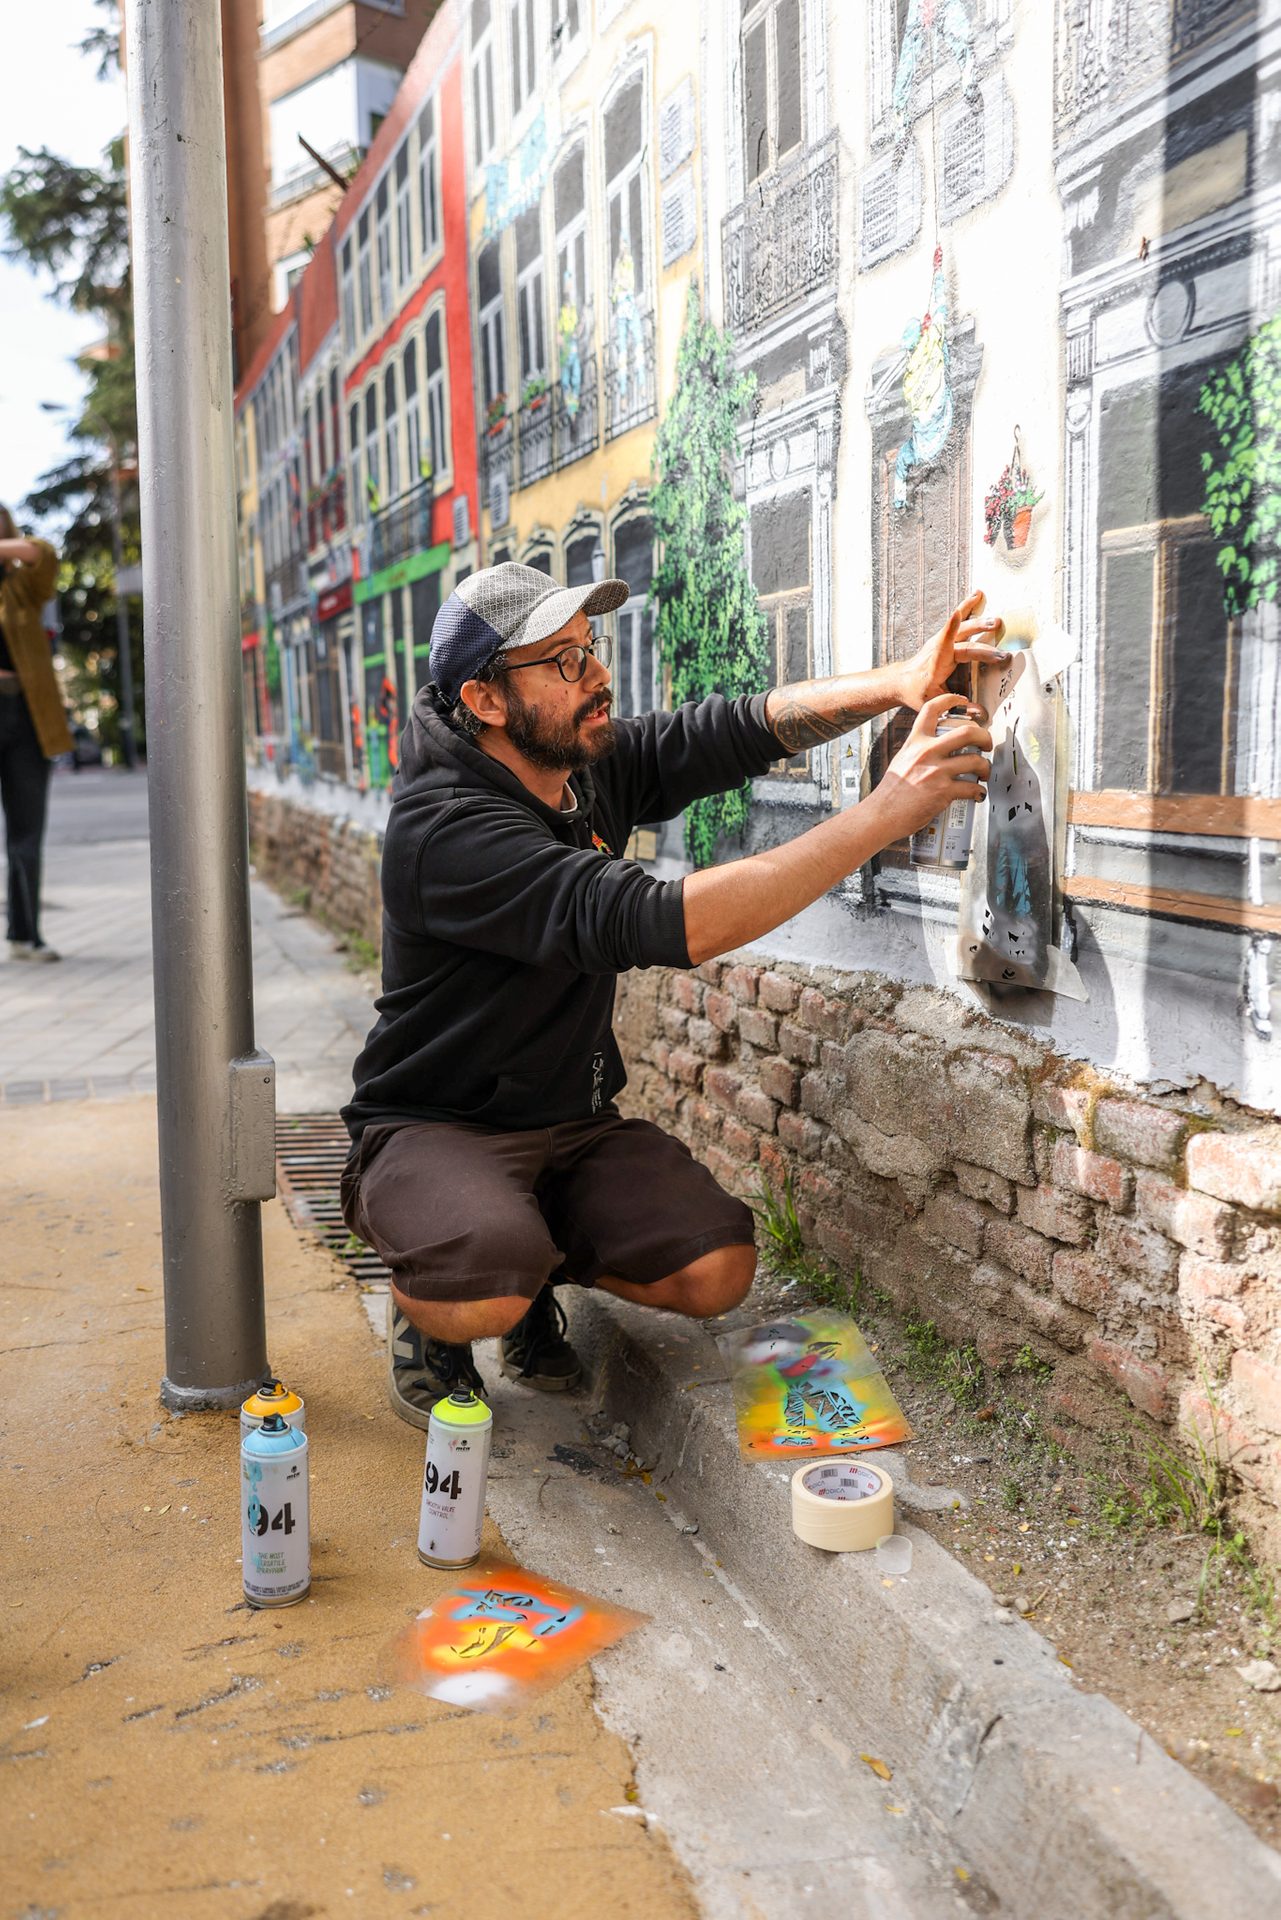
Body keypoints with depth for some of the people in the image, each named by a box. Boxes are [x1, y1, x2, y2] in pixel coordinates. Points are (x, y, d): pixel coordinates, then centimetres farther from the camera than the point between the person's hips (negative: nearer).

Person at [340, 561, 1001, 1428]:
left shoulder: (594, 760, -2)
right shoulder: (445, 830, -28)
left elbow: (745, 728, -1)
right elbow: (667, 925, -37)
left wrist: (902, 683, -22)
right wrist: (882, 814, -36)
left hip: (575, 1122, 7)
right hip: (433, 1129, -6)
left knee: (717, 1273, -14)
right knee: (486, 1295, -35)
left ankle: (534, 1267, 14)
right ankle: (428, 1307, 3)